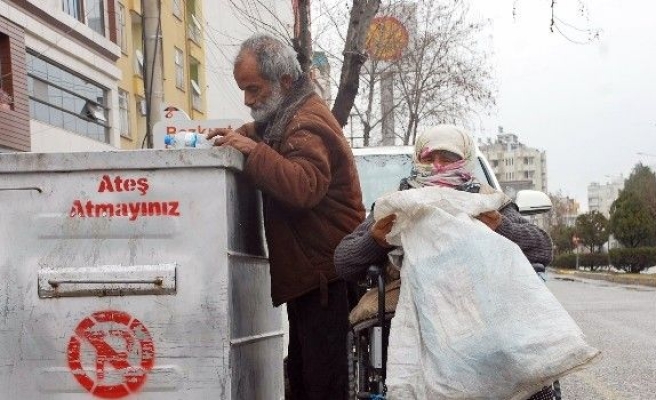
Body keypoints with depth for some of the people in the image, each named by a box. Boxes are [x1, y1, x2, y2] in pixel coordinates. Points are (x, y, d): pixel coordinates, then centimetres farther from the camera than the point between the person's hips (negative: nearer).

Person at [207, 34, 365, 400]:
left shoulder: (308, 124, -16)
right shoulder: (286, 117, 17)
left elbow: (304, 187, -31)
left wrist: (253, 150, -29)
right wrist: (239, 137, 2)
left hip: (323, 274, -10)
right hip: (306, 272, 10)